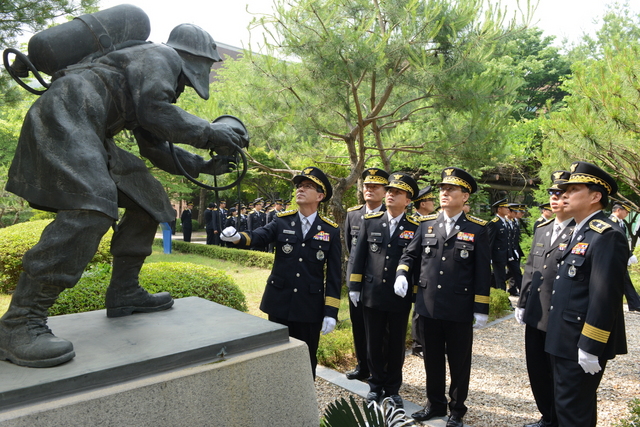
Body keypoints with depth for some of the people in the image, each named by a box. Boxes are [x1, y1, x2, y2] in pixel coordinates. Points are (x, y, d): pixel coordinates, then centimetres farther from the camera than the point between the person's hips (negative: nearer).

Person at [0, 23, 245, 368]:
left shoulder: (163, 81, 29)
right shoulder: (162, 56, 1)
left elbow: (157, 151, 27)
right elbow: (153, 111, -16)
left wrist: (204, 166, 21)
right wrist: (210, 133, -9)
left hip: (85, 136, 11)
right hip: (65, 116, -11)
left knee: (148, 198, 10)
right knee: (91, 208, -27)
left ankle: (123, 294, 11)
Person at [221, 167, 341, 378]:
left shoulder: (331, 230, -3)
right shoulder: (282, 222, -1)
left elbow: (334, 274, -4)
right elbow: (259, 235, -19)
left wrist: (331, 311, -8)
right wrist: (238, 237, -41)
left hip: (310, 307, -1)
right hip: (279, 304, 1)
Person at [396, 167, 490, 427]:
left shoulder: (477, 228, -4)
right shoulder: (426, 224, 5)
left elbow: (482, 271, -4)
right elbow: (410, 255, 11)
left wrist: (481, 309, -6)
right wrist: (402, 273, -10)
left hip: (460, 310, -3)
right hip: (428, 307, 3)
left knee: (459, 362, 12)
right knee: (432, 360, 17)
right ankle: (435, 404, 35)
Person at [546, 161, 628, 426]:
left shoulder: (606, 236, -18)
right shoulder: (580, 233, 13)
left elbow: (604, 297, -23)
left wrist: (590, 348, -22)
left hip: (581, 345, -9)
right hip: (565, 340, 10)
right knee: (566, 403, 21)